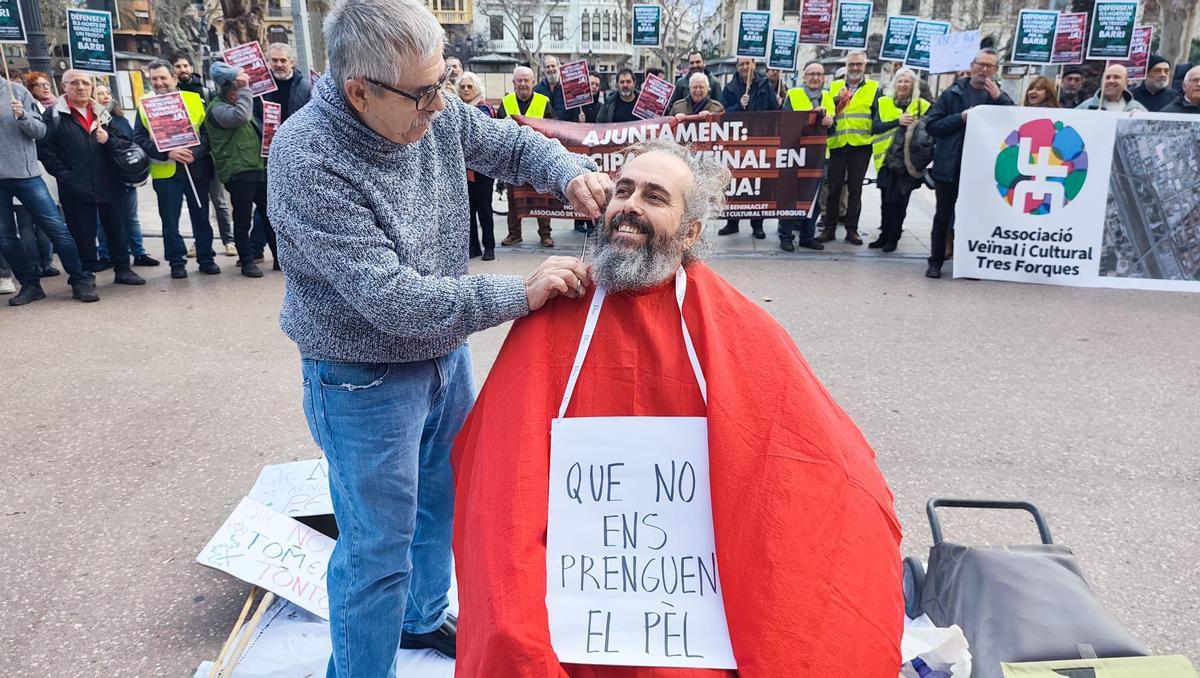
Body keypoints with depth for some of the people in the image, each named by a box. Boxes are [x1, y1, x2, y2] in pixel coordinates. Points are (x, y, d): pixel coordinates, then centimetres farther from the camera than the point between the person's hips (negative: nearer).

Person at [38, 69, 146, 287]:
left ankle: (123, 269, 20)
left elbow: (125, 143, 12)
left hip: (108, 185, 4)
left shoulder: (102, 114, 14)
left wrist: (109, 140, -9)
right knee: (83, 234, 3)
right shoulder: (54, 115, -1)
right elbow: (44, 149, -6)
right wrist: (63, 174, -12)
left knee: (116, 228, 10)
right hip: (76, 188, -4)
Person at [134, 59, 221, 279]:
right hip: (165, 171, 0)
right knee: (170, 219, 3)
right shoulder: (144, 106, 4)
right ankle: (176, 262, 13)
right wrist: (167, 153, -18)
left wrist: (195, 152, -17)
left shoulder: (195, 100, 4)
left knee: (201, 216, 8)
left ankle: (206, 259, 19)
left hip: (196, 168, 0)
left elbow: (207, 131, -1)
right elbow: (140, 139, -3)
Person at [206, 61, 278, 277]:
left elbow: (256, 128, 34)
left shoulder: (239, 102, 20)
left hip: (259, 168, 8)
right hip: (238, 172, -8)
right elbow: (240, 115, -27)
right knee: (243, 220, 0)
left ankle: (280, 257, 15)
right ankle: (247, 261, 10)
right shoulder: (216, 108, -8)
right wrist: (244, 88, -20)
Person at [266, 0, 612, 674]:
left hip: (447, 356, 7)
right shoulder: (308, 161, -28)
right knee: (378, 549, 7)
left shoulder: (436, 111, -10)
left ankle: (423, 618, 52)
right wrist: (520, 293, -29)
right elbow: (394, 300, -31)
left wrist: (571, 172, -14)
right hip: (367, 384, -7)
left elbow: (512, 143, 8)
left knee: (444, 501, 25)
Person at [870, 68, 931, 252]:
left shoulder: (922, 105, 2)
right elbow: (875, 128, -5)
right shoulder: (883, 103, 6)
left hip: (908, 161, -1)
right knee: (886, 200, 8)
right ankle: (884, 235, 19)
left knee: (900, 202, 4)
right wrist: (897, 121, -16)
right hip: (887, 159, 2)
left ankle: (893, 238, 13)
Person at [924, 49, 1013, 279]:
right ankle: (935, 262, 18)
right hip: (948, 167, -1)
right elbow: (931, 125, -4)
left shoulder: (999, 97, 7)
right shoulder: (953, 93, 3)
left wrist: (999, 99, -14)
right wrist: (961, 117, -15)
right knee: (943, 216, 8)